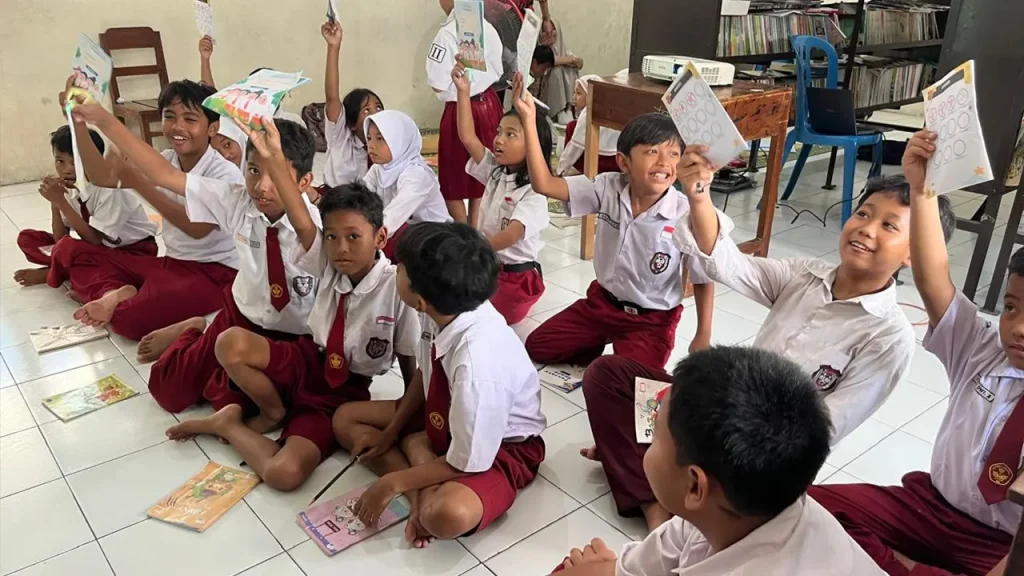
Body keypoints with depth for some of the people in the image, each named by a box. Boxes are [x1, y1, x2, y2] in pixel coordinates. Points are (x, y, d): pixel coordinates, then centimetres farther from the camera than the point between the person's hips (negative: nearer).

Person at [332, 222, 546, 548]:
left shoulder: (477, 360, -39)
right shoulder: (443, 311, -19)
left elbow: (466, 464, -26)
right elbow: (425, 373, 4)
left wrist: (393, 482, -16)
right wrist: (390, 433, 6)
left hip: (501, 447, -8)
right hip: (448, 418, 8)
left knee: (449, 514, -38)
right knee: (345, 418, 7)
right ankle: (422, 492, -8)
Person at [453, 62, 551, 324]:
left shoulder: (534, 191, -17)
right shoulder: (495, 171, 5)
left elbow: (511, 235, -29)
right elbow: (468, 138, -5)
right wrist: (463, 92, -11)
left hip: (517, 276, -7)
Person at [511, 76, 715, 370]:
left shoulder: (686, 216, -23)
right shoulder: (609, 189, -14)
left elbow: (703, 280, -11)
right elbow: (544, 184, -18)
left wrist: (702, 338, -10)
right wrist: (528, 120, -26)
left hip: (651, 320, -4)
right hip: (601, 301, 4)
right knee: (537, 346, 8)